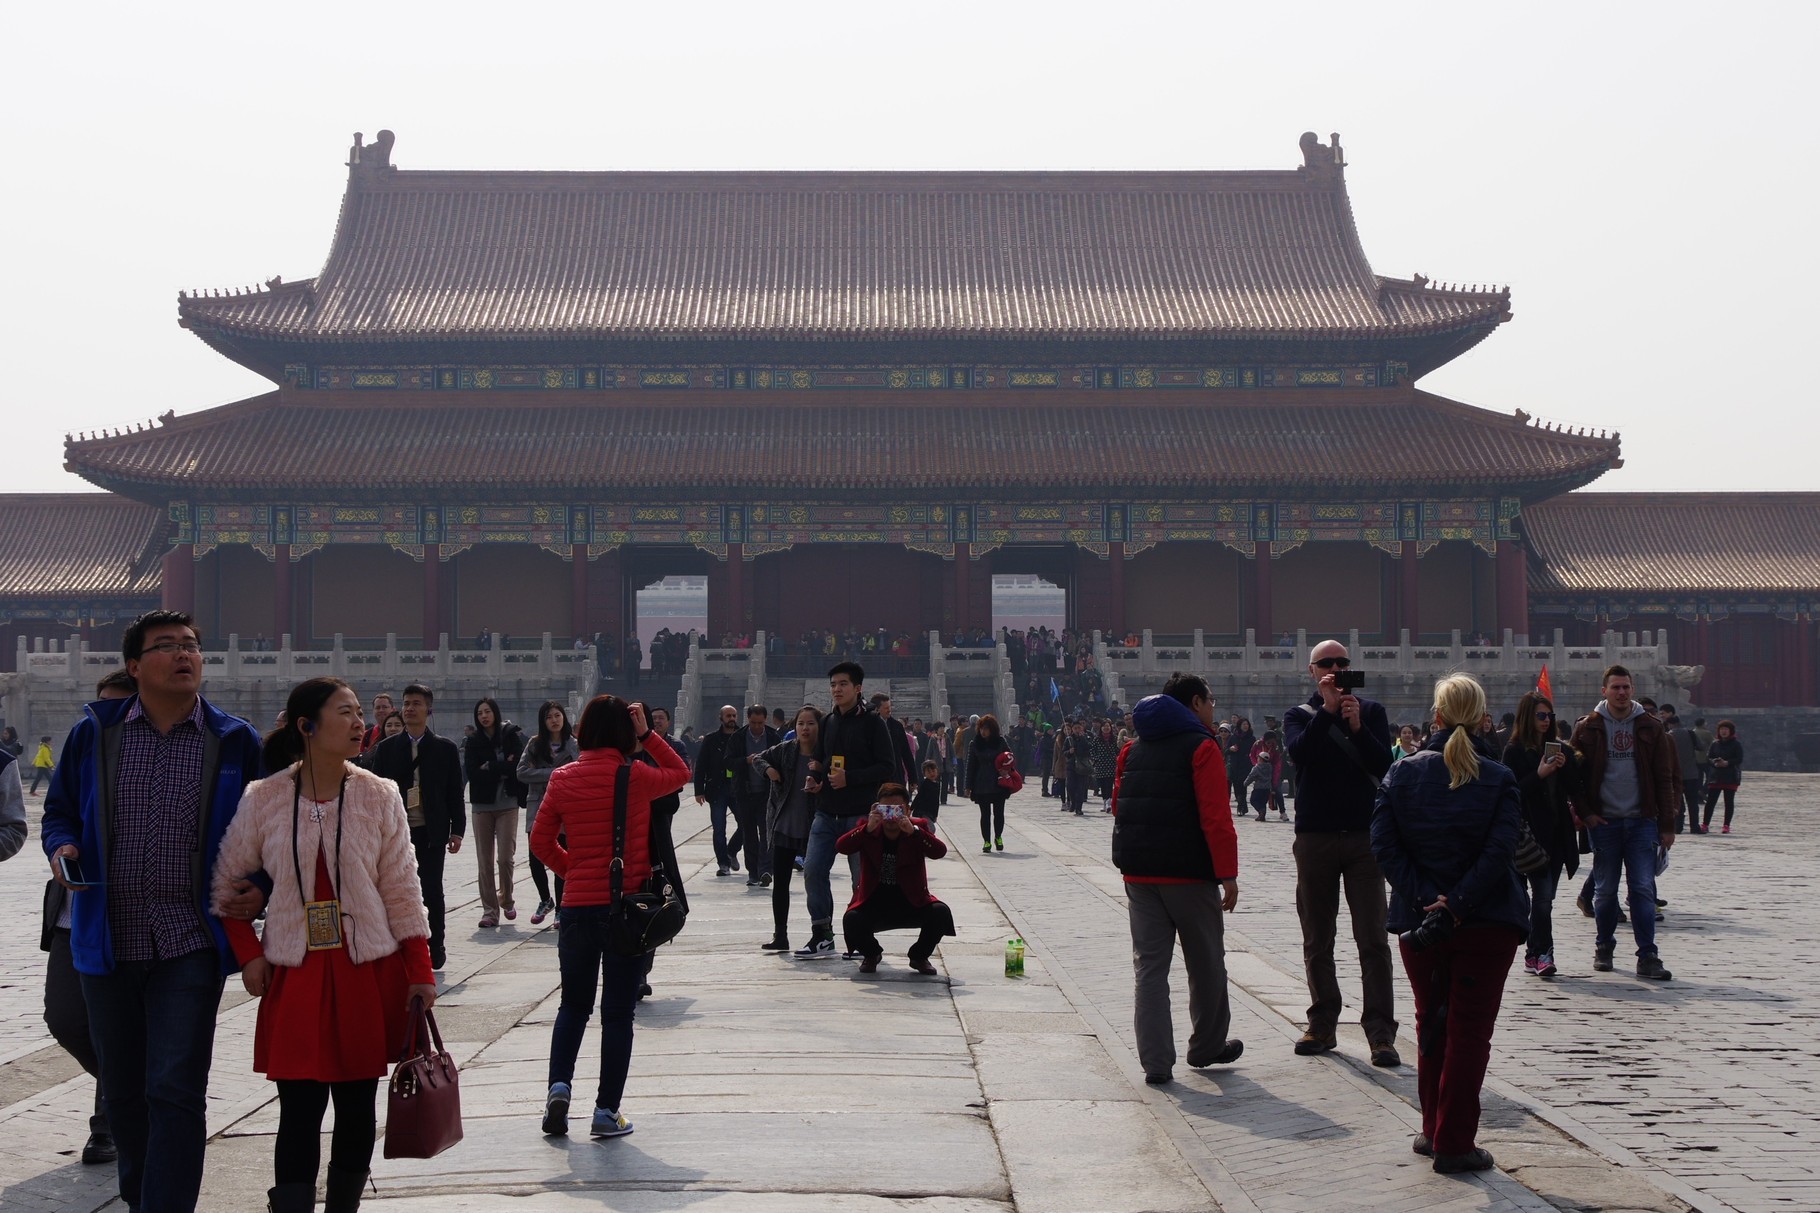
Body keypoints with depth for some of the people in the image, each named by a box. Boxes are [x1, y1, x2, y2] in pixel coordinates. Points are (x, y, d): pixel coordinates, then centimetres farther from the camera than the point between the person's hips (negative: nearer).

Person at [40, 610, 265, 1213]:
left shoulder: (235, 742, 2)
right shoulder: (94, 733, 5)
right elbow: (60, 812, 15)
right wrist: (62, 848, -7)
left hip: (190, 943, -2)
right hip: (107, 940, 3)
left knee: (176, 1090, -9)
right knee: (122, 1090, 14)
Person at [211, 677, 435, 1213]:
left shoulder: (380, 796, -1)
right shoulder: (263, 799, -3)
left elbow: (402, 892, 1)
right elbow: (226, 883, 8)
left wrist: (420, 973, -3)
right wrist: (248, 956, -1)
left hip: (369, 974, 1)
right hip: (294, 978, -1)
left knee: (357, 1109, 9)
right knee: (300, 1114, -2)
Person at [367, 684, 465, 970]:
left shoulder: (445, 749, 4)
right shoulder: (386, 748, 7)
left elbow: (454, 793, 4)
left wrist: (457, 831, -2)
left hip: (431, 832, -1)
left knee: (432, 890, 1)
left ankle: (435, 948, 11)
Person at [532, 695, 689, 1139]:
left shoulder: (563, 778, 0)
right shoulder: (635, 777, -8)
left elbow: (541, 842, 3)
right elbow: (681, 773, 12)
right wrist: (647, 733, 9)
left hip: (578, 905, 3)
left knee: (574, 1003, 18)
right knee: (618, 1011, 5)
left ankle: (559, 1086, 0)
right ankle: (607, 1111, 7)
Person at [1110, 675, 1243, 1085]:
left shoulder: (1133, 750, 13)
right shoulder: (1201, 747, -8)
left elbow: (1120, 809, 16)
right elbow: (1215, 817, -15)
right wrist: (1227, 874, -13)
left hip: (1139, 873, 5)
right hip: (1190, 873, -5)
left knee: (1149, 966, 4)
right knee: (1206, 964, 13)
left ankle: (1156, 1061, -1)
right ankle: (1206, 1047, 25)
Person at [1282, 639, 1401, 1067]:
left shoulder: (1371, 711, 9)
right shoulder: (1300, 714, 8)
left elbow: (1383, 764, -5)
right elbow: (1299, 752, -13)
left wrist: (1356, 726, -17)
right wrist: (1327, 710, -17)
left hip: (1363, 835, -1)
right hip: (1314, 836, 1)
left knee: (1373, 939, -6)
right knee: (1317, 941, 7)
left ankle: (1380, 1033, -7)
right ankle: (1322, 1025, 16)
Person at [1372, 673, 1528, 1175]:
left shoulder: (1403, 773, -2)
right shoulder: (1499, 779, -7)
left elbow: (1384, 844, -9)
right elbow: (1499, 852, -16)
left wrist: (1425, 900, -12)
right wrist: (1456, 906, -17)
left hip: (1418, 920, 2)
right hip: (1487, 923, -2)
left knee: (1431, 1023, 18)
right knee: (1470, 1030, 4)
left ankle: (1434, 1130, 26)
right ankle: (1454, 1144, 4)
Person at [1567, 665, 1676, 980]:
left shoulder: (1650, 727, 4)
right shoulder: (1587, 728, 2)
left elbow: (1664, 778, 5)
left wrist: (1667, 824, 1)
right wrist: (1585, 812, -7)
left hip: (1641, 821, 0)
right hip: (1604, 822, 0)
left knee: (1643, 889, -5)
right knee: (1605, 891, 8)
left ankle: (1647, 957, -3)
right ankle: (1604, 948, 24)